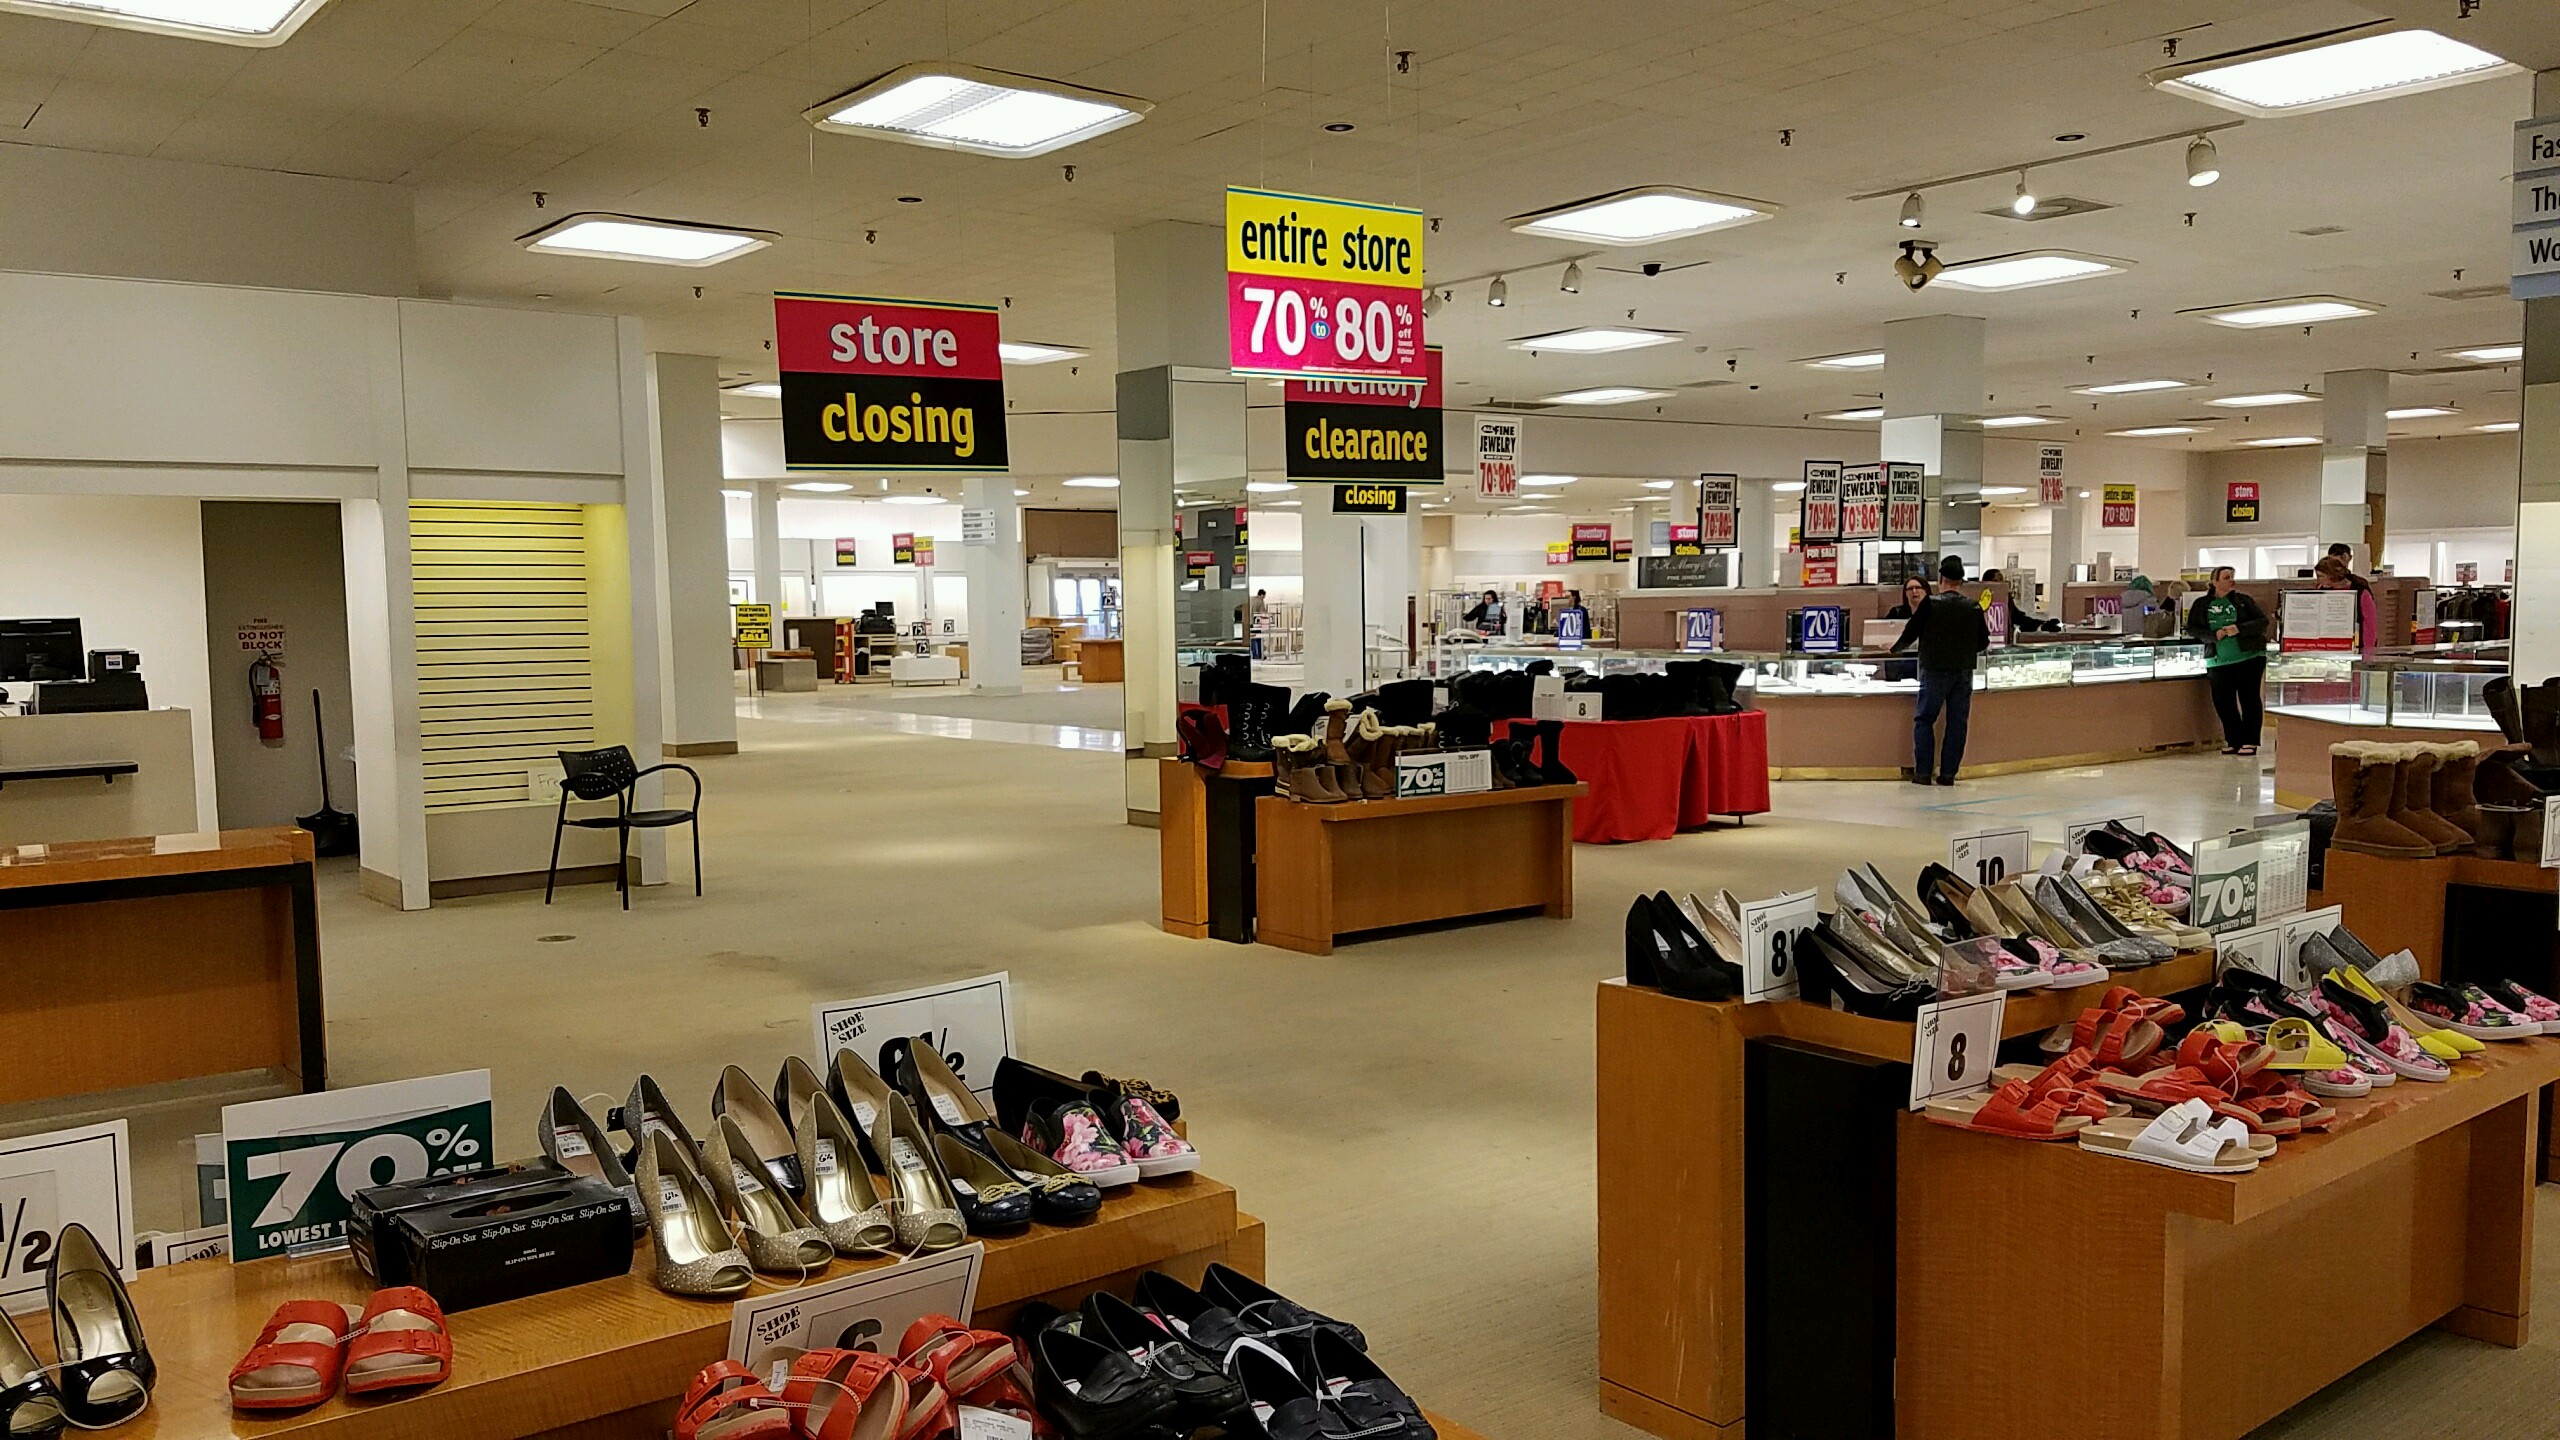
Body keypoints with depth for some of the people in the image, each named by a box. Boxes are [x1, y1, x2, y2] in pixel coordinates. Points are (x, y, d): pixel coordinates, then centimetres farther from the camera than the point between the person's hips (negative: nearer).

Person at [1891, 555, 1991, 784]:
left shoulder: (1931, 604, -9)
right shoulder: (1974, 608, 1)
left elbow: (1911, 632, -5)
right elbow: (1983, 643, 9)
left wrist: (1895, 649, 14)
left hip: (1935, 671, -3)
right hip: (1964, 672, 3)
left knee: (1924, 720, 6)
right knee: (1957, 723, 8)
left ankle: (1923, 772, 0)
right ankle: (1947, 773, 8)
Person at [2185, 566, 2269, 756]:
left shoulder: (2243, 600, 4)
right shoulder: (2201, 604, 7)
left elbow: (2263, 621, -1)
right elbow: (2191, 630, 3)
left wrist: (2239, 629, -16)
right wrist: (2214, 635, -13)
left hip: (2249, 657, -2)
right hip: (2218, 661, 2)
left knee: (2249, 699, 0)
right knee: (2222, 702, 3)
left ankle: (2250, 742, 8)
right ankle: (2234, 740, 18)